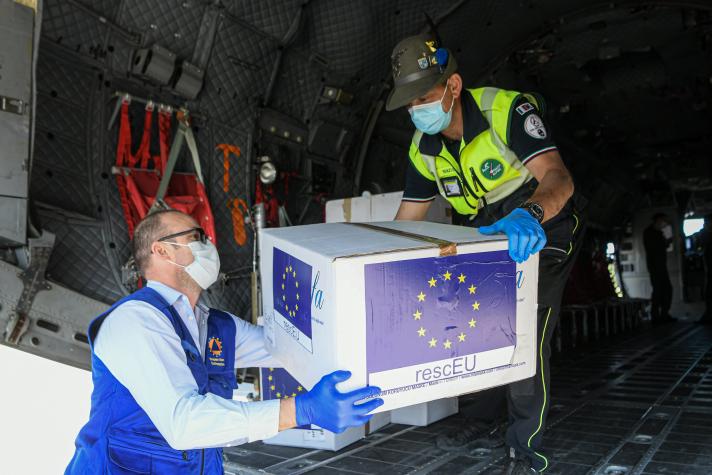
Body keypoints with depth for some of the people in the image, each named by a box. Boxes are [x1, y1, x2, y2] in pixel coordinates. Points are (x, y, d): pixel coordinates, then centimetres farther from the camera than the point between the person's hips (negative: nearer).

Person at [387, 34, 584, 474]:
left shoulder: (508, 110, -28)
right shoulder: (423, 148, -8)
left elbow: (558, 178, -40)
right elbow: (406, 222, 0)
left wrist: (530, 214, -62)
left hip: (541, 234, -6)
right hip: (485, 238, 6)